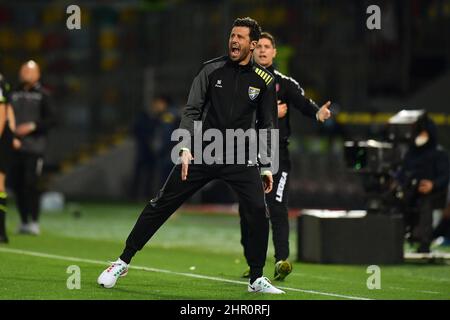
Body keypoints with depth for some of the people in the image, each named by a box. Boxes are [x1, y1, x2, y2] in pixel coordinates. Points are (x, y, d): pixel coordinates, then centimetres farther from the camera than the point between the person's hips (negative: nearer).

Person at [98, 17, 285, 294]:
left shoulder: (265, 81, 2)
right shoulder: (212, 70, 0)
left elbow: (267, 126, 8)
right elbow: (192, 111, -5)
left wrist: (268, 166, 3)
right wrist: (186, 148, -18)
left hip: (241, 159, 0)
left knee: (259, 211, -15)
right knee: (161, 205, -1)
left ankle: (257, 279, 0)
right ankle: (123, 262, 11)